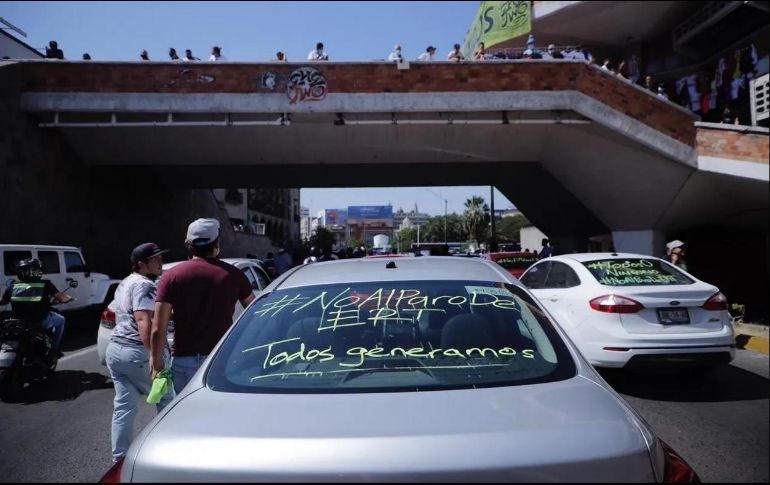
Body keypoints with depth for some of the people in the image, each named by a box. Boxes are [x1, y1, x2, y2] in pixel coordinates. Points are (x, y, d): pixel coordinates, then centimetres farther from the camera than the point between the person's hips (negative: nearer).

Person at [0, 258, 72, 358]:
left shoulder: (13, 287, 0)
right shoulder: (45, 284, -10)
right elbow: (62, 298, -15)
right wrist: (69, 297, 7)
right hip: (40, 322, -4)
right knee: (60, 320, 26)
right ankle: (55, 351, 22)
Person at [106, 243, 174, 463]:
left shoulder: (124, 283, 17)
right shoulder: (145, 285, -15)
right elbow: (144, 322, -26)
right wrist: (155, 355, -30)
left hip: (115, 348, 9)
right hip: (138, 353, -9)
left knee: (123, 406, 12)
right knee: (166, 399, 8)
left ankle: (119, 458, 15)